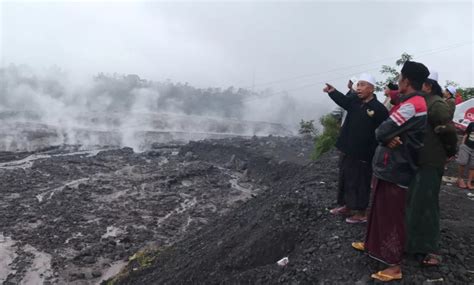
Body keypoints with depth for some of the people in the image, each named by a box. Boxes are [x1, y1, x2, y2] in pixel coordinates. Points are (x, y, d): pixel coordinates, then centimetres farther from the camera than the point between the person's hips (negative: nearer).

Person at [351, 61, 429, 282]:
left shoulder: (412, 106, -21)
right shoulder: (412, 103, 12)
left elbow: (382, 131, -24)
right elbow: (394, 130, 10)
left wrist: (386, 136, -4)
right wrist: (389, 138, -9)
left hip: (394, 170, -10)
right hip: (389, 166, 10)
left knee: (392, 216, 0)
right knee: (379, 210, 20)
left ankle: (394, 266, 12)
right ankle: (372, 244, 37)